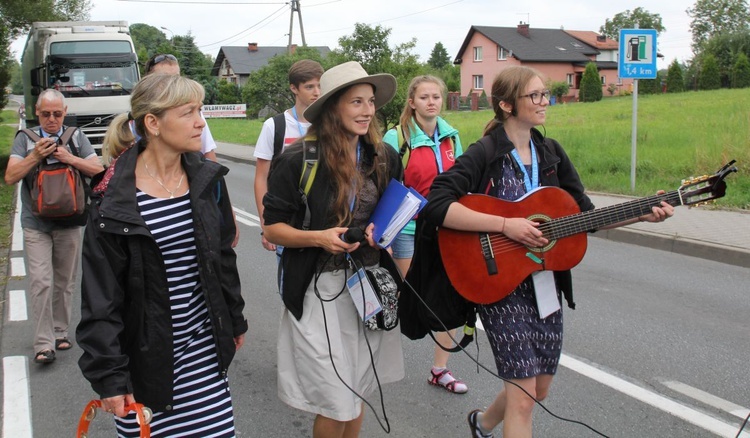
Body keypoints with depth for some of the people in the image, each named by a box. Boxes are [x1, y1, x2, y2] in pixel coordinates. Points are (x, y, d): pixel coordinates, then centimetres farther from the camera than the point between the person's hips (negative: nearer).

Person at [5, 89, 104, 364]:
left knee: (65, 282, 10)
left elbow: (98, 170, -3)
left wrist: (70, 159, -16)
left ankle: (60, 331, 25)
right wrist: (35, 156, -18)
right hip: (36, 225, -1)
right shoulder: (25, 140, 2)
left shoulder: (76, 137, 4)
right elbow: (10, 177, -6)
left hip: (69, 223, 2)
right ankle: (44, 344, -4)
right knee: (41, 282, -8)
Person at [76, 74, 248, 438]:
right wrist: (107, 375, -11)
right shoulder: (115, 199, -13)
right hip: (146, 356, -4)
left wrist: (234, 320, 18)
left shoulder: (207, 179, 2)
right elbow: (100, 297, -10)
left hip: (204, 350, 4)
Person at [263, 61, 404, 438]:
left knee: (357, 393, 17)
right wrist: (317, 238, -24)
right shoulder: (299, 160, -12)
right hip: (320, 289, -5)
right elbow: (273, 228, -8)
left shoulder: (384, 158, 3)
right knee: (336, 404, -1)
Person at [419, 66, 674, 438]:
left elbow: (584, 214, 10)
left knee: (539, 389, 17)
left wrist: (644, 215, -4)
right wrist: (506, 225, -27)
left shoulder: (551, 152, 8)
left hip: (545, 279, 7)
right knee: (523, 396, -9)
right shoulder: (484, 154, -12)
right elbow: (436, 206, -25)